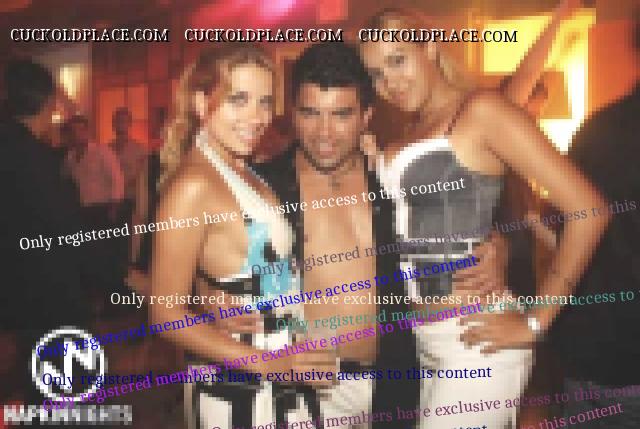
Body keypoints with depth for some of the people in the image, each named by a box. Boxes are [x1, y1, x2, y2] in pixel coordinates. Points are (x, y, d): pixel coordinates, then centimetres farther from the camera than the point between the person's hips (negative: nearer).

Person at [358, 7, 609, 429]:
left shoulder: (481, 110, -11)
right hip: (426, 343, 7)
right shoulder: (409, 139, 13)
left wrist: (534, 322, -13)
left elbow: (588, 209, -17)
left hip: (475, 343, -7)